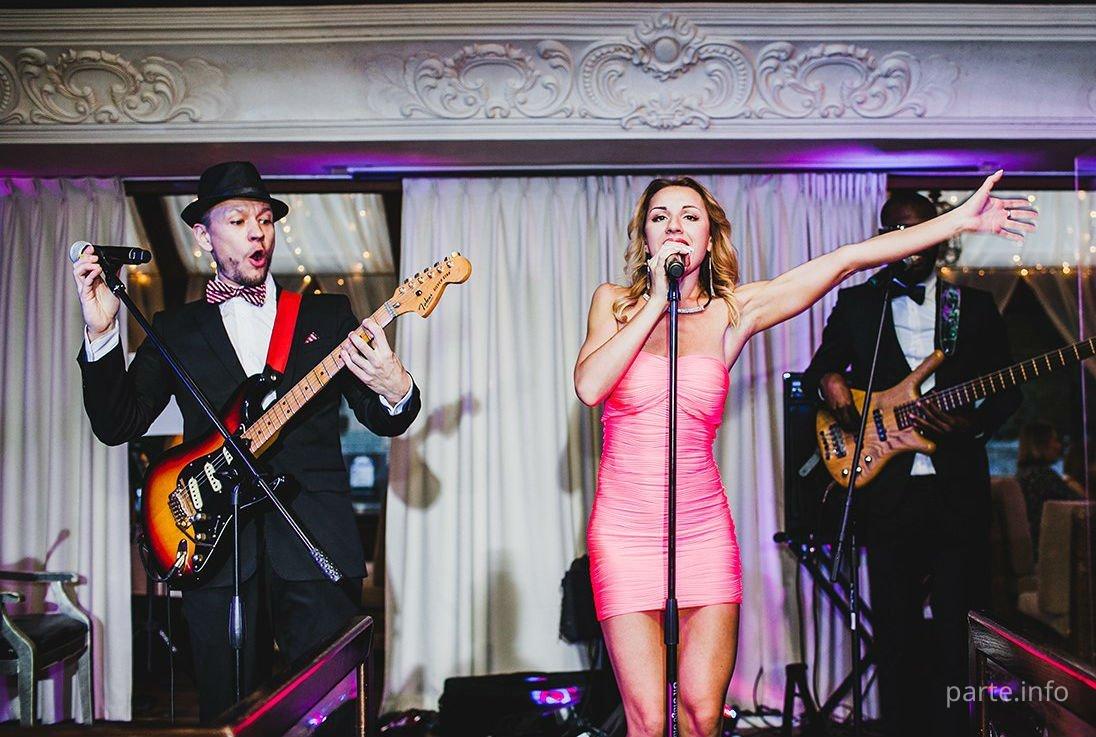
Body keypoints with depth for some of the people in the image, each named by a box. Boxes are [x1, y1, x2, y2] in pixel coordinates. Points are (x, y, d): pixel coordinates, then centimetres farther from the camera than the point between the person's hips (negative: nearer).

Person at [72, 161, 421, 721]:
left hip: (318, 545, 0)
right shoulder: (175, 329, 11)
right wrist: (101, 332, -8)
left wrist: (395, 392, -18)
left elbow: (381, 420, 6)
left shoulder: (327, 313, 10)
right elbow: (117, 424, 5)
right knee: (229, 715, 6)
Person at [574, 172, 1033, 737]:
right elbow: (589, 388, -15)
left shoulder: (732, 313, 3)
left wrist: (960, 220, -4)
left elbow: (844, 260, -3)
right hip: (624, 530, -1)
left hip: (704, 529, 1)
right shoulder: (615, 302, 3)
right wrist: (657, 301, -13)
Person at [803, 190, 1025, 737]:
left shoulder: (976, 307, 11)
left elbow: (1006, 392, 10)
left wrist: (974, 425, -10)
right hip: (887, 492, 0)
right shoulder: (855, 304, 11)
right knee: (895, 632, 5)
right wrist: (829, 381, -6)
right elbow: (819, 368, 17)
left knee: (958, 629, 2)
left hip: (958, 492, 0)